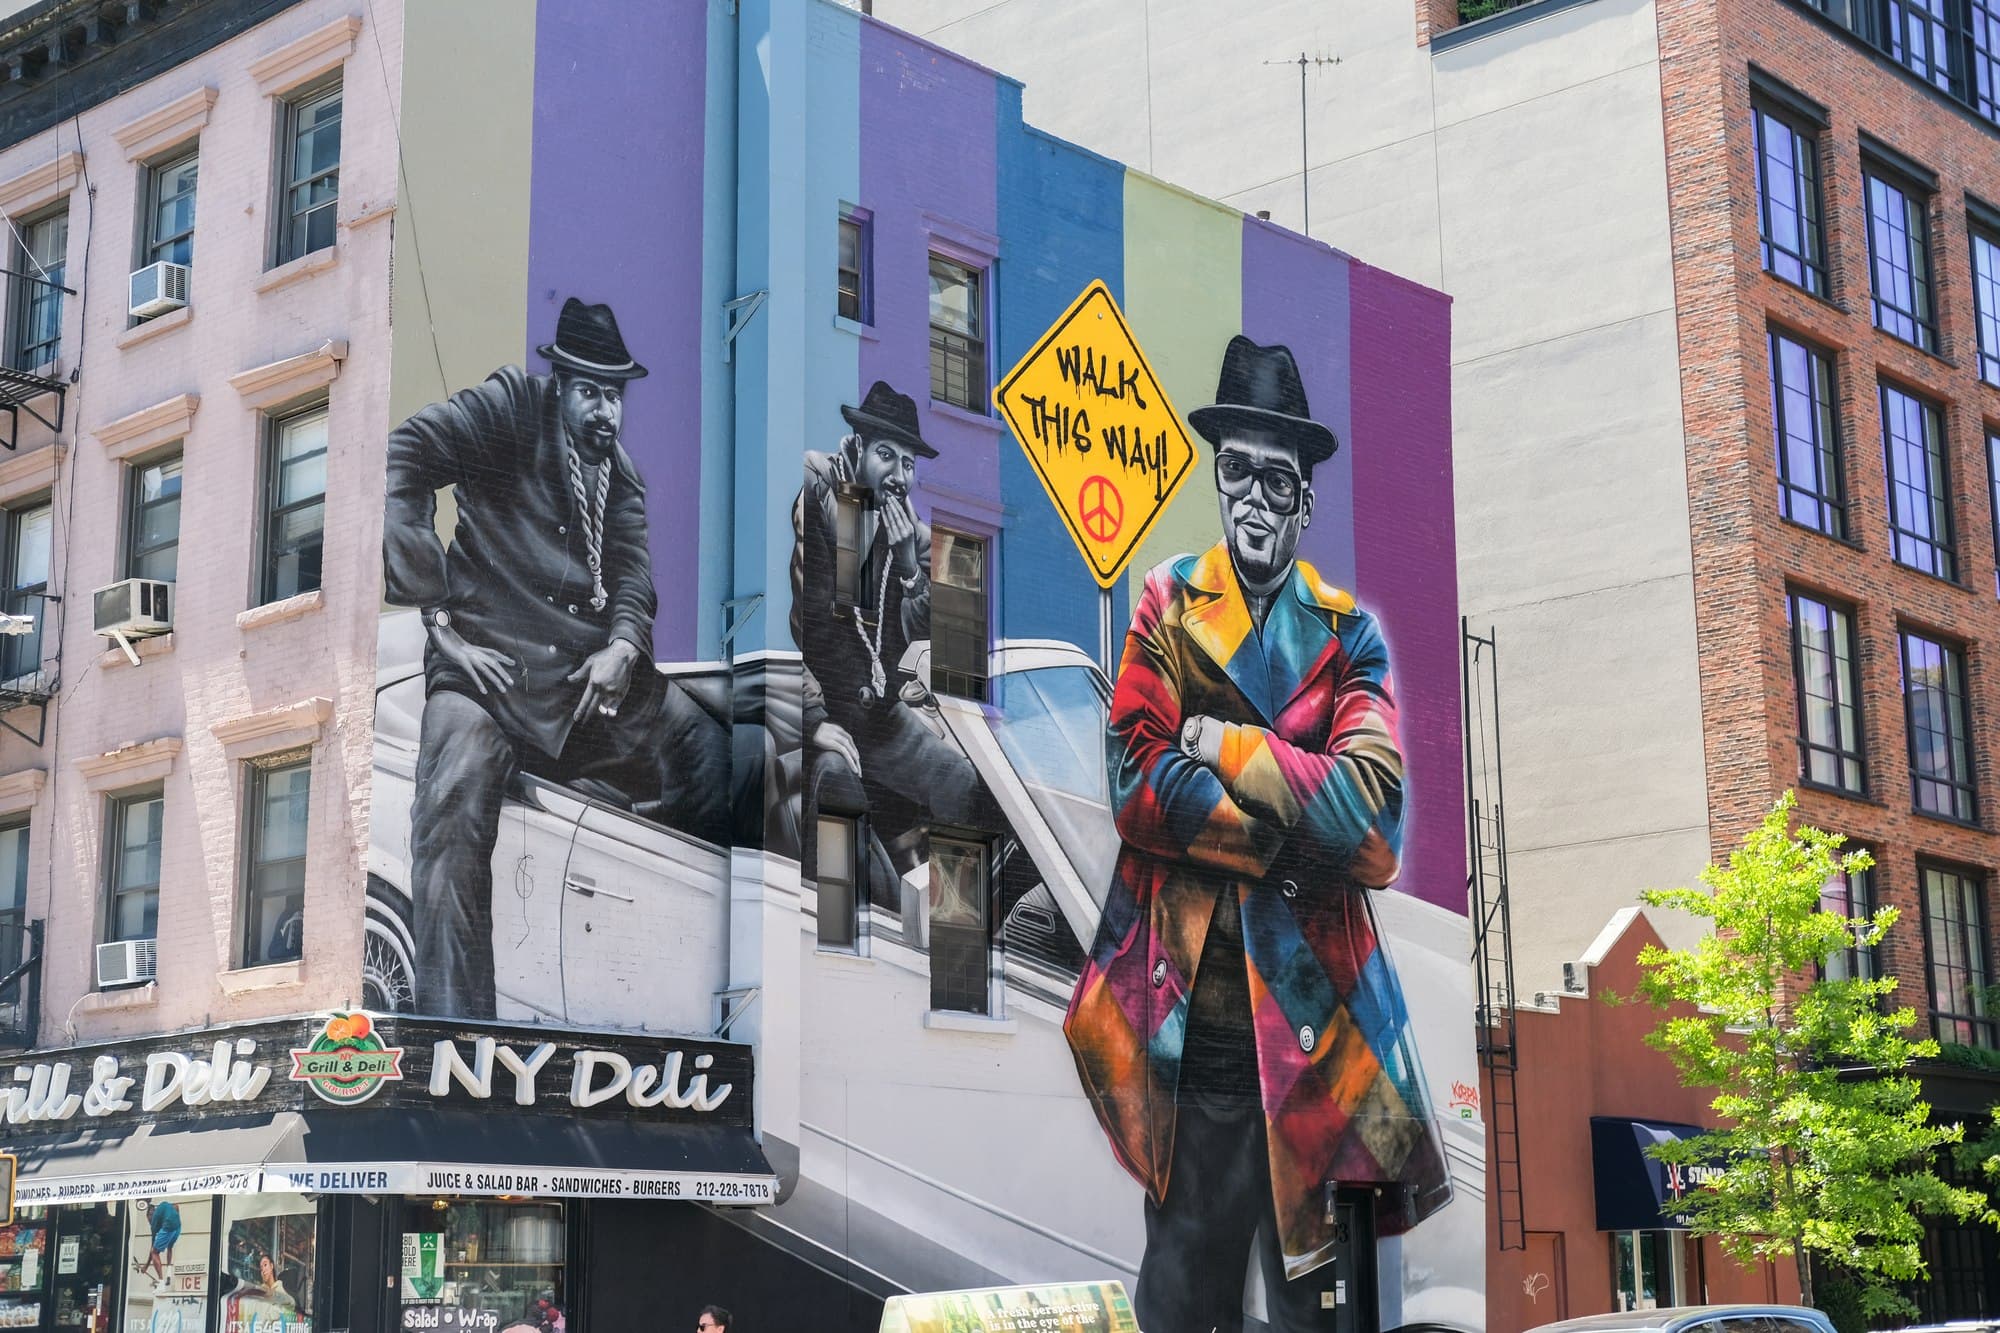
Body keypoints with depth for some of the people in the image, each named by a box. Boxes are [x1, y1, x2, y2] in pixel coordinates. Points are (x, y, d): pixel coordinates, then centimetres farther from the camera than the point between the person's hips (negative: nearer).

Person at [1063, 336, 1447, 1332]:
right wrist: (1283, 838, -10)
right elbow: (1136, 782, -5)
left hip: (1310, 1020, 0)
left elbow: (1373, 811, -8)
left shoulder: (1348, 634, 8)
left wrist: (1226, 750, -8)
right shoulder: (1169, 604, 8)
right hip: (1186, 1015, 0)